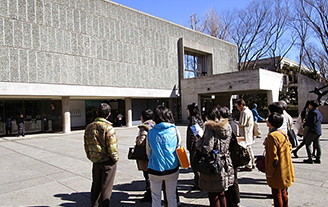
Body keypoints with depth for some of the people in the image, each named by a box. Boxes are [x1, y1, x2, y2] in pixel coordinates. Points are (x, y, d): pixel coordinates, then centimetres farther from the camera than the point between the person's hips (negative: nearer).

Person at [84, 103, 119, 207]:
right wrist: (115, 158, -4)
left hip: (95, 161, 6)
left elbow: (86, 145, 10)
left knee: (96, 185, 21)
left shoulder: (89, 127, 3)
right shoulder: (108, 128, -19)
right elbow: (112, 147, -19)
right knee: (106, 187, 7)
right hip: (108, 161, -6)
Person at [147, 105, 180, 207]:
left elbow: (148, 152, 3)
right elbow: (178, 146, 5)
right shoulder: (174, 130, -9)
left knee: (155, 197, 15)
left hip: (155, 169, -1)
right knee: (172, 197, 16)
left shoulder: (151, 132, -8)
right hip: (172, 168, 1)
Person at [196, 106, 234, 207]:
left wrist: (198, 141, -7)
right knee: (221, 193, 24)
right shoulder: (227, 126, 3)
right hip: (225, 164, 8)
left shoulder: (210, 128, -19)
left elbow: (206, 149, -26)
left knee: (213, 195, 8)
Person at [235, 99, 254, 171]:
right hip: (249, 132, 10)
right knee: (249, 149, 18)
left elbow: (242, 124, -19)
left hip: (246, 134, -10)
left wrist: (235, 122, -6)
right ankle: (252, 164, 29)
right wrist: (237, 122, 13)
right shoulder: (248, 110, 14)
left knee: (247, 149, -4)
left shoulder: (244, 112, -18)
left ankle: (248, 166, 3)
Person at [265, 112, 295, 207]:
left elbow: (273, 157, -23)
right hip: (285, 169, 9)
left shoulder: (272, 136, -24)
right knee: (283, 191, 23)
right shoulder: (283, 133, 3)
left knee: (276, 193, 6)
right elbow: (289, 147, 14)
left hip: (277, 172, -9)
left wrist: (269, 173, -14)